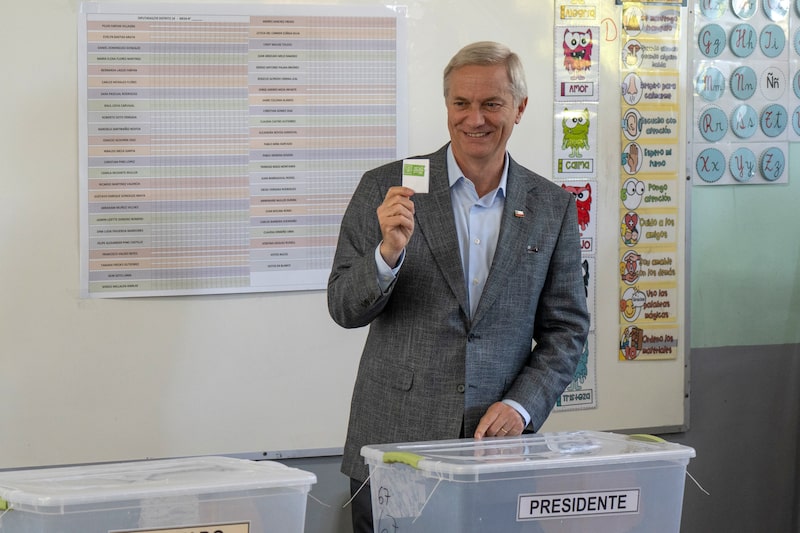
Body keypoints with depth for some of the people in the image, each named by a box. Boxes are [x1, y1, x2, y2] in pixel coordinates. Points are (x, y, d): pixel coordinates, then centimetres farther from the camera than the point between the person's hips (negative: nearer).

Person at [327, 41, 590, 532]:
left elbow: (566, 328, 8)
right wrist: (389, 252, -19)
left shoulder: (553, 207, 6)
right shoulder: (386, 189, 1)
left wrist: (521, 406, -6)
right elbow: (344, 309, 0)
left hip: (498, 446, 1)